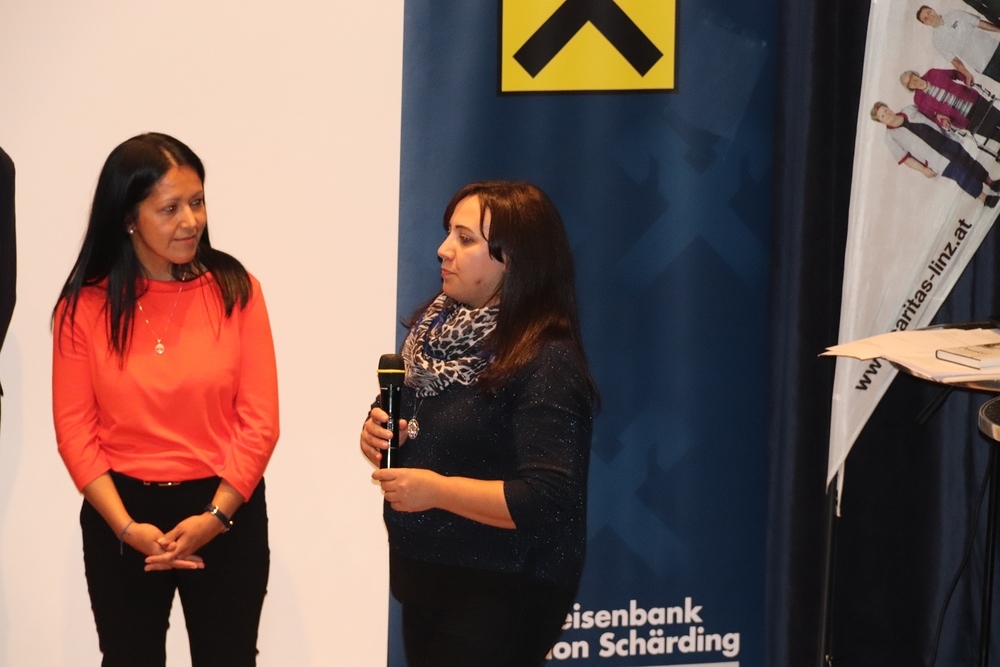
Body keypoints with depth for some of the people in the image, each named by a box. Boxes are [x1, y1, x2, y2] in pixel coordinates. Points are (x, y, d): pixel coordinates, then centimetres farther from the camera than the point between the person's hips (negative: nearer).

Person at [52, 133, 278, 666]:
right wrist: (126, 527, -14)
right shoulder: (85, 306, -3)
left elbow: (259, 419, -5)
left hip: (226, 513, 0)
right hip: (120, 517, 0)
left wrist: (214, 516, -14)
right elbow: (75, 428, -4)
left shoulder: (236, 291, -3)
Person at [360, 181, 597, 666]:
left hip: (499, 595, -8)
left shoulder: (546, 361, -19)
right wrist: (378, 436, -2)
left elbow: (548, 501, -26)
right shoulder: (441, 328, 7)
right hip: (424, 579, 8)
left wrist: (437, 489, -24)